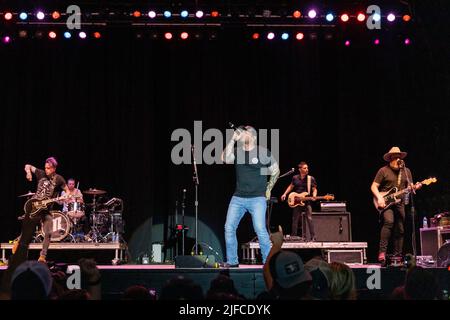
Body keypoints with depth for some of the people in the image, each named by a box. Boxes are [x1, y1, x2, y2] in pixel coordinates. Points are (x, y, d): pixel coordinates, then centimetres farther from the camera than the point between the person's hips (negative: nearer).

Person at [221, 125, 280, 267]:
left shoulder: (263, 152, -2)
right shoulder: (236, 151, 7)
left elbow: (276, 171, 7)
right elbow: (225, 159, -14)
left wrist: (268, 189, 5)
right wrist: (233, 139, -12)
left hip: (257, 198, -4)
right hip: (238, 197, 4)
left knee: (260, 229, -13)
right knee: (229, 228, 1)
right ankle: (232, 261, 12)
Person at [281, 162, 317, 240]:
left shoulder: (311, 179, -1)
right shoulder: (295, 178, 5)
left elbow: (314, 189, 3)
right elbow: (291, 187, 18)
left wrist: (314, 195, -17)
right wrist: (285, 194, 7)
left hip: (307, 201, -3)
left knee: (309, 219, -13)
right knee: (295, 219, 9)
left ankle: (313, 237, -11)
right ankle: (293, 236, 19)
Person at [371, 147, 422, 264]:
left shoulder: (406, 171, 13)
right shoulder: (383, 170, -1)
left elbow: (410, 187, 14)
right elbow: (374, 186, 0)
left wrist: (415, 187, -9)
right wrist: (379, 198, -15)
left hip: (400, 203, 5)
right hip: (386, 203, -5)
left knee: (400, 230, 4)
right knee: (389, 221, -28)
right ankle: (382, 252, -27)